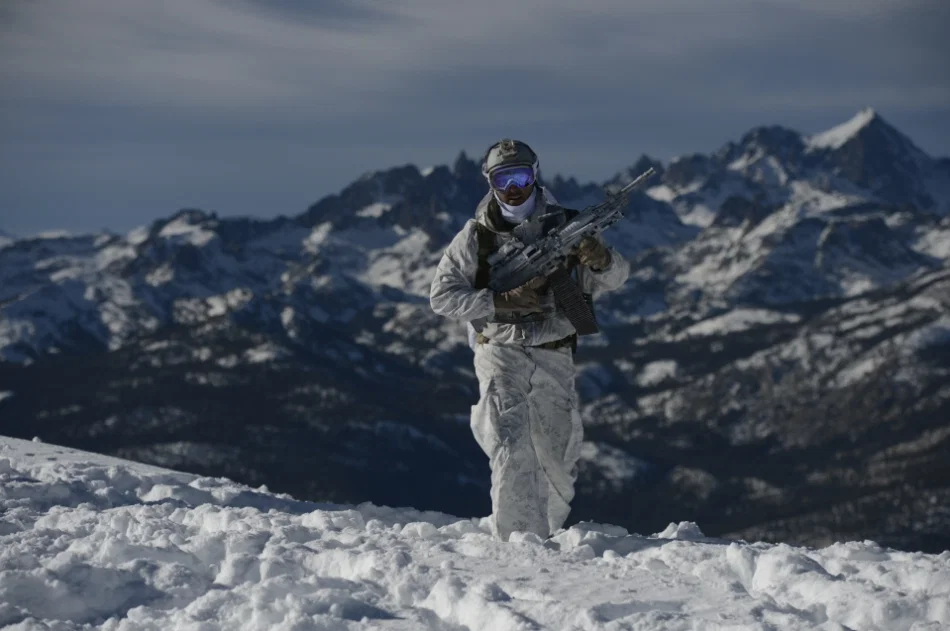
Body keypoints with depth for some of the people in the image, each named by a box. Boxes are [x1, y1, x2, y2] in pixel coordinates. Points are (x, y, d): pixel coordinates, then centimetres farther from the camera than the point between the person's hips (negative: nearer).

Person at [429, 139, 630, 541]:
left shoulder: (563, 226, 3)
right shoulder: (476, 236, 2)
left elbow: (615, 279, -1)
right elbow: (441, 295, 0)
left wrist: (602, 261, -27)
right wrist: (500, 301, -14)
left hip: (554, 357, 2)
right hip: (501, 352, -2)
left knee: (558, 464, 7)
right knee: (511, 448, -20)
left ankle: (543, 536, 27)